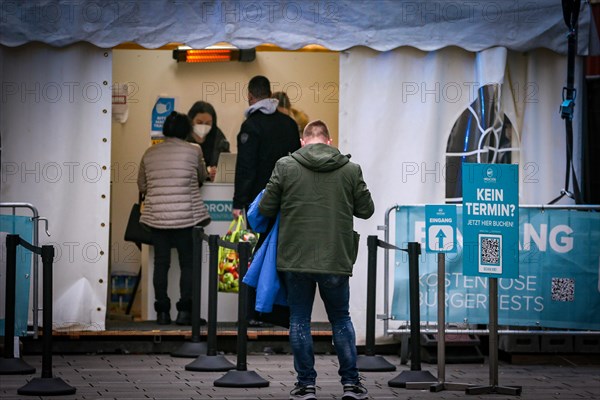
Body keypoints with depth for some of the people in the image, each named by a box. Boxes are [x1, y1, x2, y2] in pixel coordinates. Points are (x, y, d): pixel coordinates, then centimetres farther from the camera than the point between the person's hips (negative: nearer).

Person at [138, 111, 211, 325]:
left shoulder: (150, 153, 6)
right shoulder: (193, 151, -1)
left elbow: (141, 185, 15)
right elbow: (202, 177, 14)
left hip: (156, 217, 2)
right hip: (185, 217, -2)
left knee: (161, 263, 7)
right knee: (188, 263, 5)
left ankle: (162, 312, 8)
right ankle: (184, 311, 0)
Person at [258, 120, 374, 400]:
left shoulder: (285, 166, -3)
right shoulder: (350, 169, 0)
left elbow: (266, 209, 0)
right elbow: (365, 210, 8)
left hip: (295, 259, -1)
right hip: (336, 260, 1)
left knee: (299, 319, 9)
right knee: (341, 319, 15)